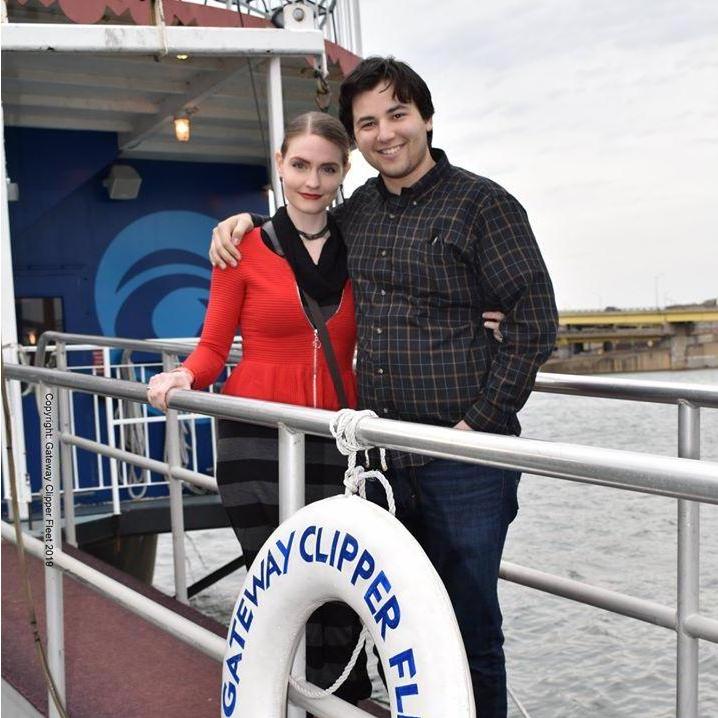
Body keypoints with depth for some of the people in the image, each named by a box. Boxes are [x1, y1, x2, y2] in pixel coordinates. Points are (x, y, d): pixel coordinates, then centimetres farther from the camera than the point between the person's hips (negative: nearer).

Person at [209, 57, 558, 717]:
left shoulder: (481, 203, -5)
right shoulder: (357, 213, 13)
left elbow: (534, 321, -9)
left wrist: (480, 422, -13)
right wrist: (245, 221, 15)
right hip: (380, 456, 6)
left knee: (469, 626, 5)